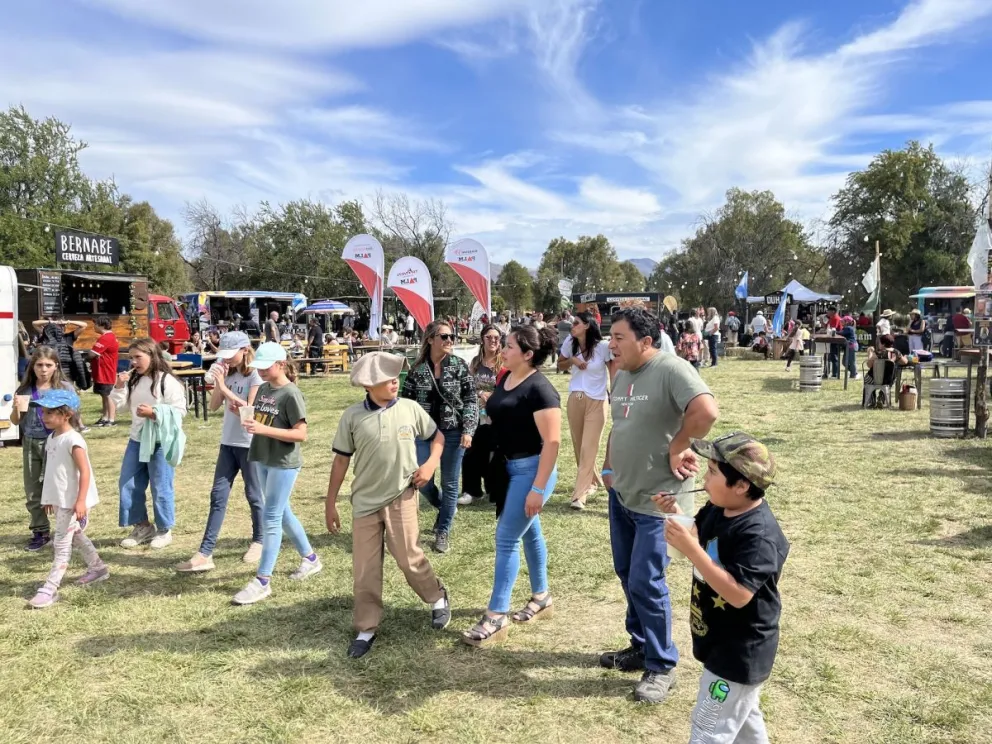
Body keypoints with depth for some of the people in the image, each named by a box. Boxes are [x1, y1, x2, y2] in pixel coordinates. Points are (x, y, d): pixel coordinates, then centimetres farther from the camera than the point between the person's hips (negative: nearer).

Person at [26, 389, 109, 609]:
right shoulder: (51, 439, 9)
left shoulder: (73, 440, -19)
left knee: (61, 543, -6)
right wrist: (49, 498, 21)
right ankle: (98, 568, 36)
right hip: (59, 500, 10)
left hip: (72, 502, -10)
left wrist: (81, 501, -27)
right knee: (75, 536, 21)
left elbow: (85, 471, -23)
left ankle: (50, 589, -2)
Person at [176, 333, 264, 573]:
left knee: (253, 495, 7)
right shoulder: (226, 373, 7)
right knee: (218, 495, 3)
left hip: (250, 444, -6)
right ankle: (205, 553, 4)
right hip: (228, 442, 6)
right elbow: (213, 406, 3)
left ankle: (258, 542, 26)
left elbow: (250, 409, -20)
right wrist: (218, 382, -10)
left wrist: (224, 387, -21)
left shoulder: (255, 376, -12)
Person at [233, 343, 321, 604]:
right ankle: (310, 558, 33)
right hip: (262, 460, 8)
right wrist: (249, 420, -3)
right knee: (282, 513, 17)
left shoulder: (291, 394, -15)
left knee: (271, 518, -5)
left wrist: (264, 430, -26)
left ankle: (262, 581, 3)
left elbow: (301, 434, -19)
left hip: (284, 464, -8)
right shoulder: (263, 389, 8)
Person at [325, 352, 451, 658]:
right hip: (365, 501, 1)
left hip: (401, 497, -1)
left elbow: (437, 436, 12)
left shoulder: (410, 409, -3)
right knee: (364, 569, 6)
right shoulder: (352, 417, -5)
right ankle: (366, 629, 21)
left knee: (409, 558, 0)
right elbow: (341, 460, 2)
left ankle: (437, 598, 29)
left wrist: (431, 463, -7)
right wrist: (330, 503, 4)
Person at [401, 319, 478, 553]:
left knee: (449, 483, 6)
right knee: (423, 482, 4)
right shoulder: (417, 369, -2)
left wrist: (468, 430, -12)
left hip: (453, 432, -1)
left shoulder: (460, 366, -4)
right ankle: (445, 508, 37)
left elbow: (471, 400, -3)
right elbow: (406, 401, 4)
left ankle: (443, 532, 22)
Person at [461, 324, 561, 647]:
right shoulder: (506, 378, 5)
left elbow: (552, 442, -23)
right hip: (508, 466, 9)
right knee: (528, 532, 18)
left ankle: (497, 617, 6)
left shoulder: (540, 389, -21)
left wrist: (538, 489, -25)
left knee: (506, 539, -5)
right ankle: (541, 598, 34)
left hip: (531, 469, -9)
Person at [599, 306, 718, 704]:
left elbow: (707, 412, -35)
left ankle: (662, 666, 19)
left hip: (657, 501, -9)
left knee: (646, 583, -2)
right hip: (621, 494, 9)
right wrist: (609, 467, 9)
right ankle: (641, 646, 38)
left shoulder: (672, 370, -21)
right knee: (626, 574, 18)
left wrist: (677, 449, -23)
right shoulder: (622, 375, 8)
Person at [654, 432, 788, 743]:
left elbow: (738, 594, -34)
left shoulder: (759, 534, -30)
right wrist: (676, 516, -10)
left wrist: (689, 548, -37)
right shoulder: (717, 509, -4)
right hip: (725, 643, 9)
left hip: (740, 651, -9)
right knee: (744, 718, 29)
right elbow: (699, 538, 11)